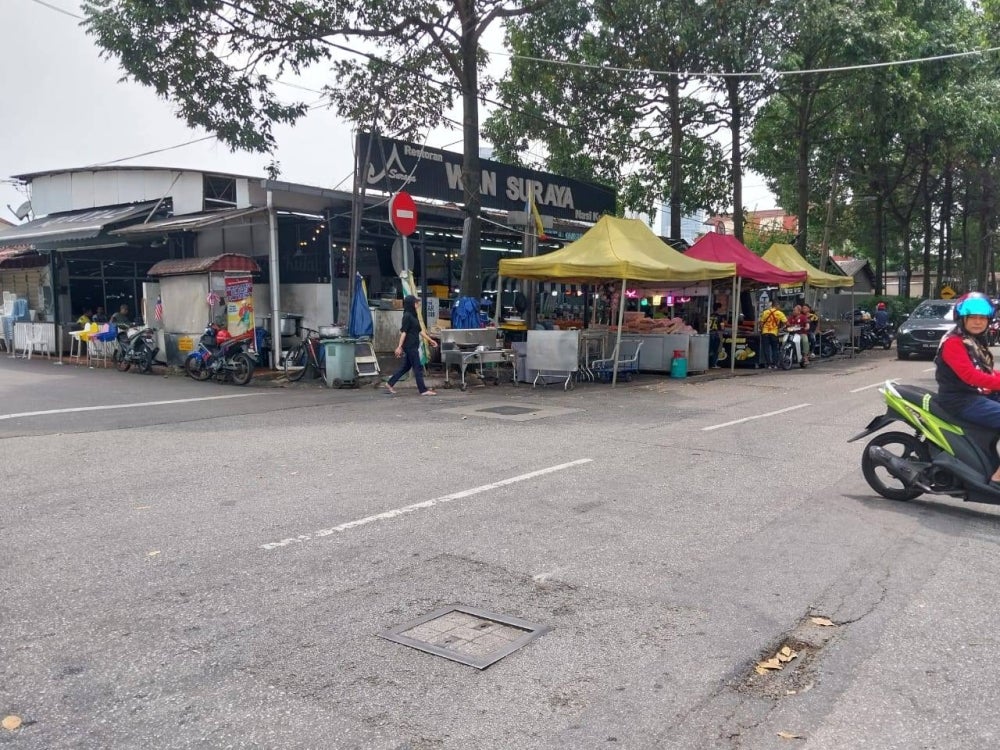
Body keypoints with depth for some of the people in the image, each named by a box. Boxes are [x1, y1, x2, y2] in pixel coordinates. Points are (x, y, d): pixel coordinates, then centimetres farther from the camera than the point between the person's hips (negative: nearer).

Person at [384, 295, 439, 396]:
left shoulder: (413, 316, 14)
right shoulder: (407, 316, -13)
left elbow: (420, 330, 19)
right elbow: (403, 332, -17)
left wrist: (430, 340, 21)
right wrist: (399, 347, -20)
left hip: (413, 346, 9)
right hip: (410, 346, -9)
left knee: (406, 367, 14)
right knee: (418, 368, -5)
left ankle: (390, 384, 20)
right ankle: (423, 390, 0)